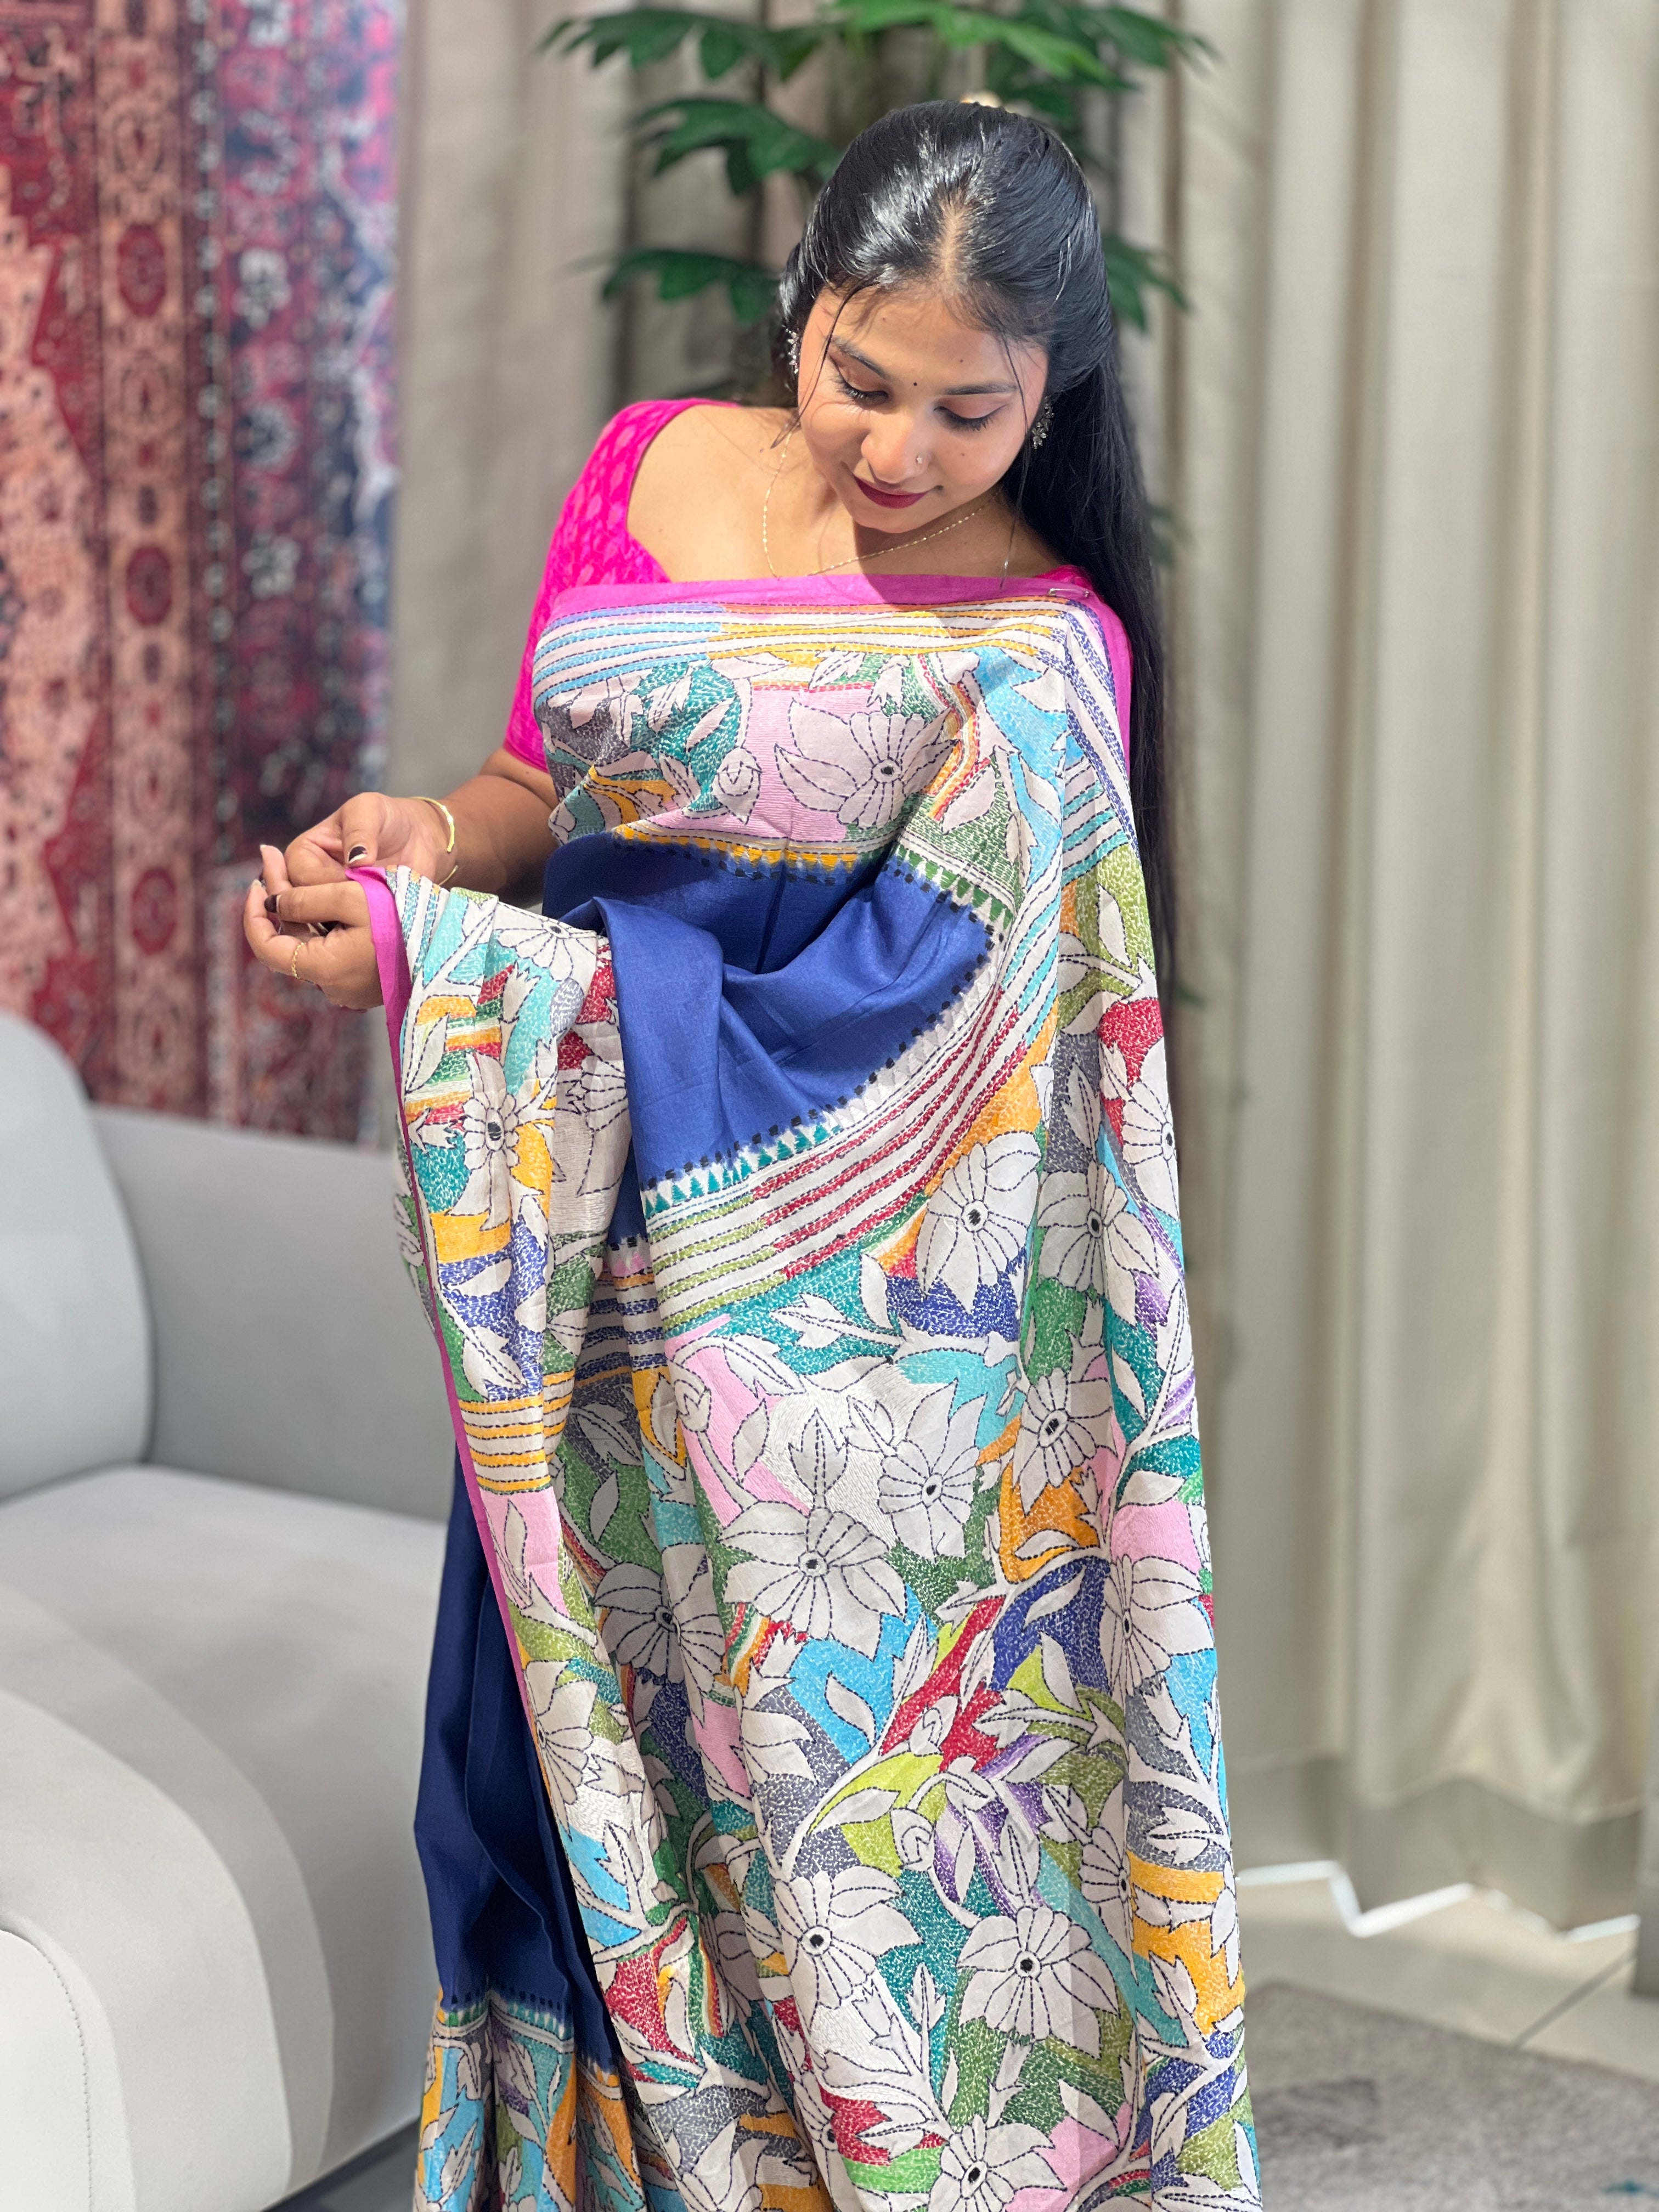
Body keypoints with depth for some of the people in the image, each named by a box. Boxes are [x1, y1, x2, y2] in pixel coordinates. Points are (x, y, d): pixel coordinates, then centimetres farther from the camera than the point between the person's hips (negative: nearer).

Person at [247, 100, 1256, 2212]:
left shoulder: (1042, 646, -13)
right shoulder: (652, 466, 4)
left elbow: (871, 1003, -20)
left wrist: (430, 953, -22)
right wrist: (431, 832, -9)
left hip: (833, 1327, -5)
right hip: (597, 1282, 5)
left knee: (827, 1782, 4)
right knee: (595, 1773, 14)